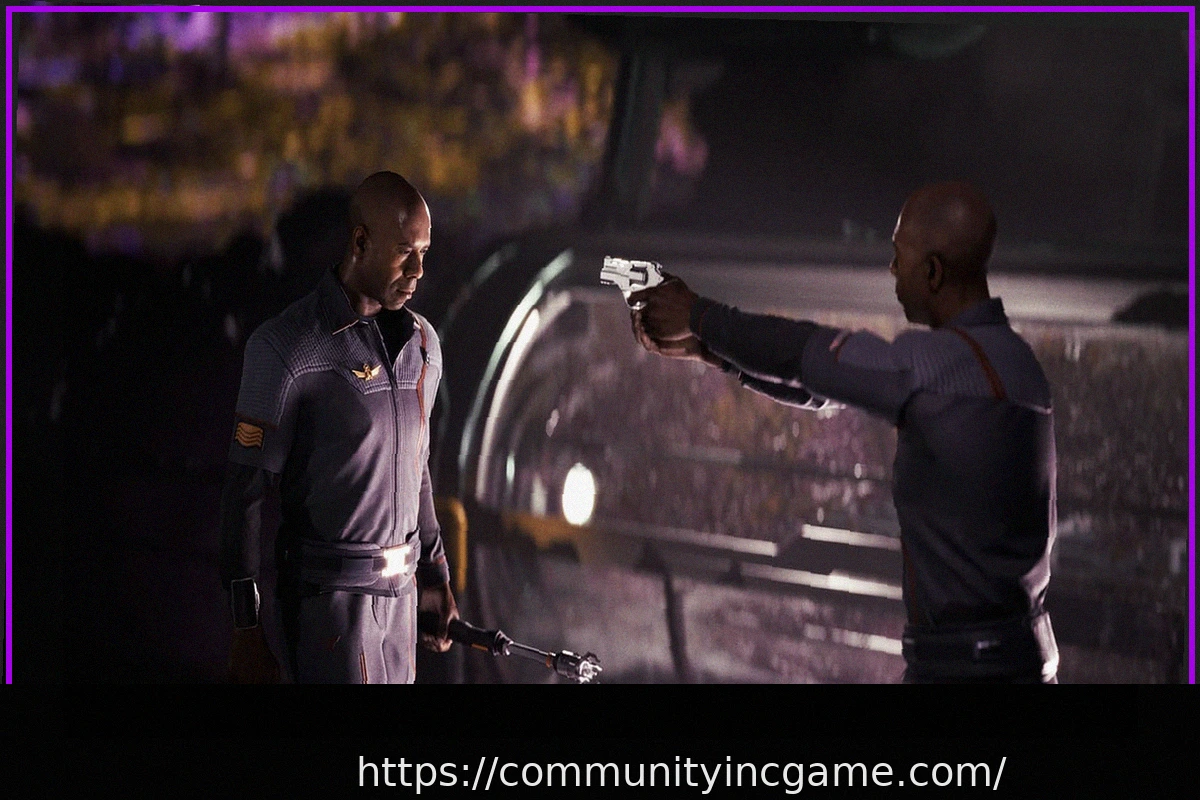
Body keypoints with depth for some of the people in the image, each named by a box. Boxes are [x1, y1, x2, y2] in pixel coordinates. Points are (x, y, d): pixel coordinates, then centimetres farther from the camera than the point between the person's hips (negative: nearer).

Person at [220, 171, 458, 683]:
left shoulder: (421, 342, 9)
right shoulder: (287, 347, -12)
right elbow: (246, 491, -10)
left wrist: (434, 574, 19)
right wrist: (245, 630, -11)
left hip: (399, 587, 6)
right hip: (329, 590, -6)